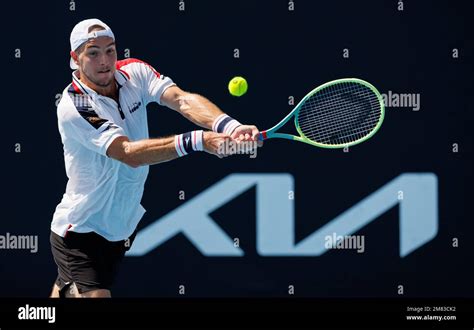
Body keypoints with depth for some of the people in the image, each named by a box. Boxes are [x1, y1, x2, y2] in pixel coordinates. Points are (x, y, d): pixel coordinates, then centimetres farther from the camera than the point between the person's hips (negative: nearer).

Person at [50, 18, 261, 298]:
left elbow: (183, 100, -20)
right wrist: (198, 141, -44)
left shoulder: (134, 73, -4)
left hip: (122, 226, 6)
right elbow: (129, 153, -33)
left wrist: (229, 126, -41)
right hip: (80, 233, -6)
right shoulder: (73, 107, -23)